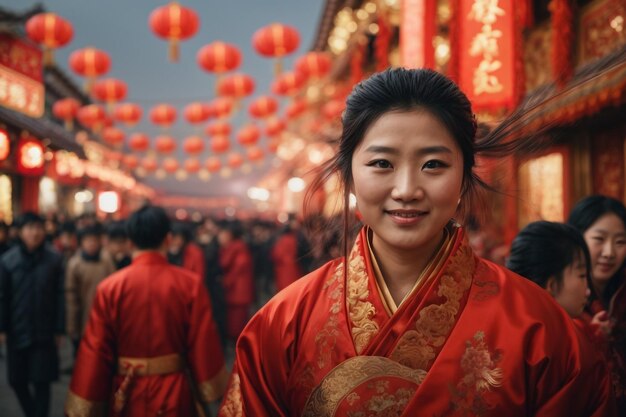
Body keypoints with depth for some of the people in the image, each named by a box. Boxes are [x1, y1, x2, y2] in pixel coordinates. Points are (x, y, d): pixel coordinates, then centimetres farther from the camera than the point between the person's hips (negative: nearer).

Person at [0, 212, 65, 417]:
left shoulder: (54, 259, -6)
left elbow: (59, 296, -5)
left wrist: (59, 329, -5)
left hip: (44, 333, -2)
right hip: (17, 331, 2)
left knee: (41, 382, 1)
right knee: (17, 381, 11)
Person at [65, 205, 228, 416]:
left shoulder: (109, 288, -10)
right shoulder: (191, 284, -10)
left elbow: (95, 352, -8)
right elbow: (205, 348, -8)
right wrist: (211, 395, 6)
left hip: (127, 398, 0)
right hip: (175, 397, 0)